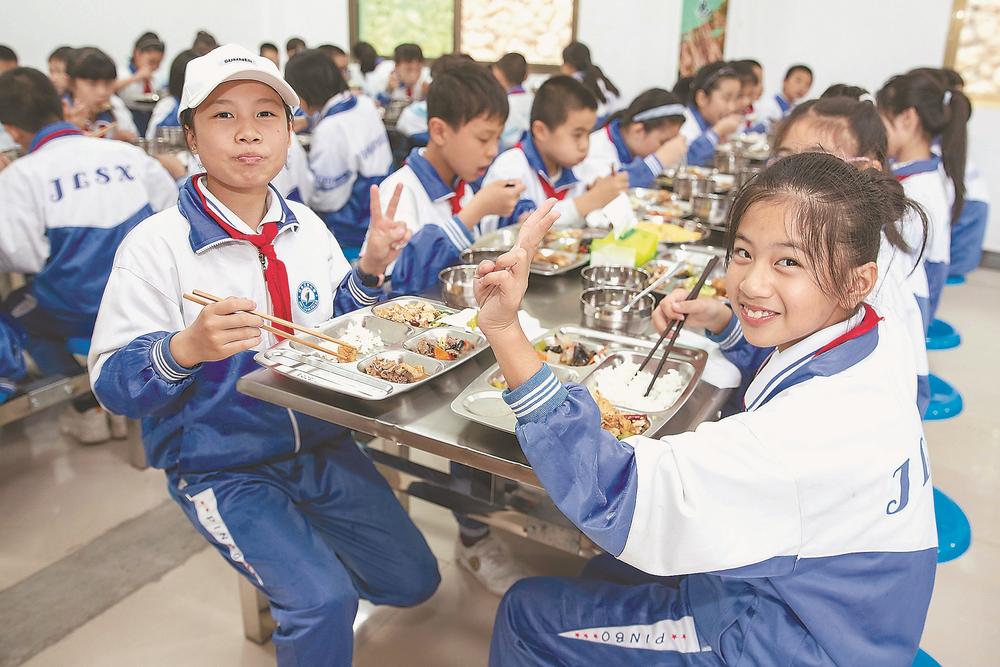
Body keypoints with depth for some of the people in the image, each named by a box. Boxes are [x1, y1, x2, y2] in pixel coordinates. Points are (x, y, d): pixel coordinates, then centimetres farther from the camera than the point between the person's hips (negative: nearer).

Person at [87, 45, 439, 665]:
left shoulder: (306, 226, 1)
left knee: (414, 582, 8)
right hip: (221, 466, -5)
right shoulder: (156, 245, -14)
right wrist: (185, 349, -35)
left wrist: (369, 268, -7)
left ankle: (304, 542, 32)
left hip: (322, 443, 5)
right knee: (325, 603, -21)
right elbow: (111, 381, -15)